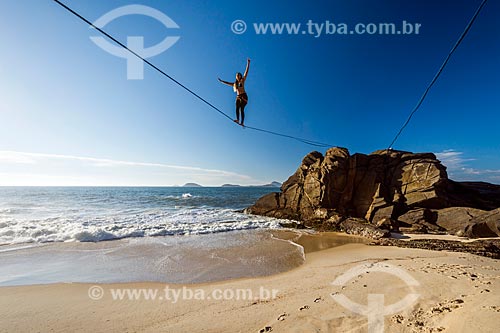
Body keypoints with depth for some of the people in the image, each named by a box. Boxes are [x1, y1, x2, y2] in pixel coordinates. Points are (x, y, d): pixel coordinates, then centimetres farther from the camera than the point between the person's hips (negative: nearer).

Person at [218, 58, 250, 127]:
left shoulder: (242, 80, 10)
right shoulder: (234, 84, 22)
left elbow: (246, 72, 3)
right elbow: (227, 83, 32)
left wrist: (248, 64, -2)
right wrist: (221, 81, 35)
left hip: (244, 96, -4)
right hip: (238, 97, 4)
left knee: (242, 108, -16)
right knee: (237, 107, -20)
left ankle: (242, 122, -22)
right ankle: (238, 119, -35)